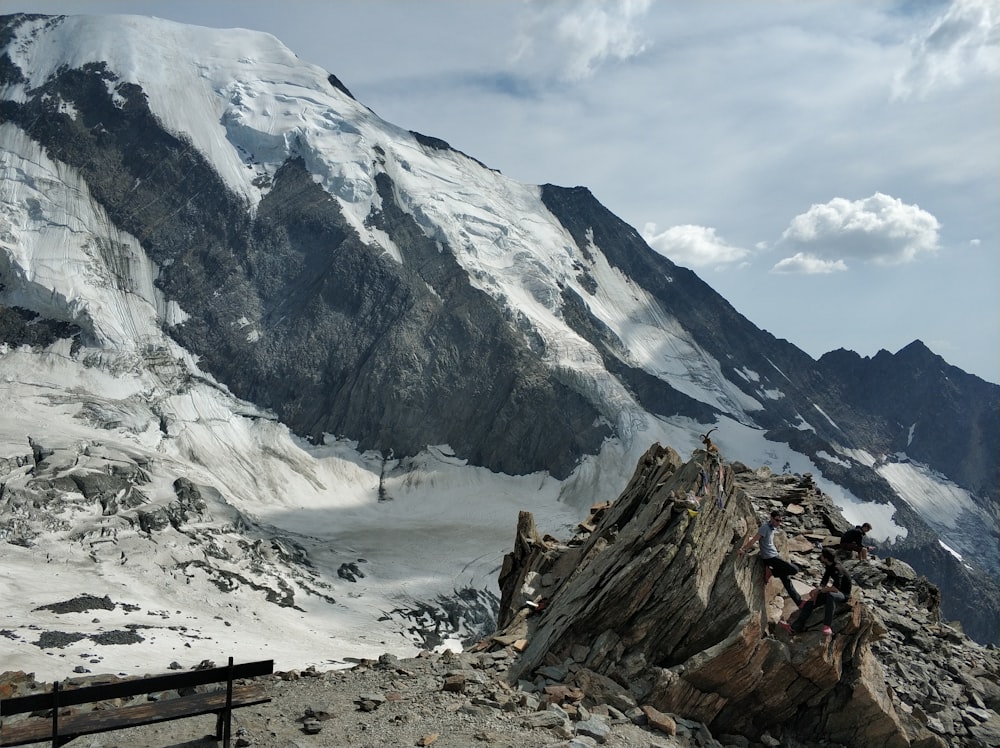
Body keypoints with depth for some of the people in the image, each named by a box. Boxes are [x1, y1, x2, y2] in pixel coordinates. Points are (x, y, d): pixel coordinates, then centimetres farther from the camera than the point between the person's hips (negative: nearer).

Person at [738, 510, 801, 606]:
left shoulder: (773, 527, 10)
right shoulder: (765, 527, -17)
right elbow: (754, 539, -22)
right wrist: (743, 549, -24)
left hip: (774, 556, 9)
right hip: (770, 557, -9)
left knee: (787, 580, 12)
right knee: (794, 570, -14)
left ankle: (799, 602, 19)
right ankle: (772, 572, -1)